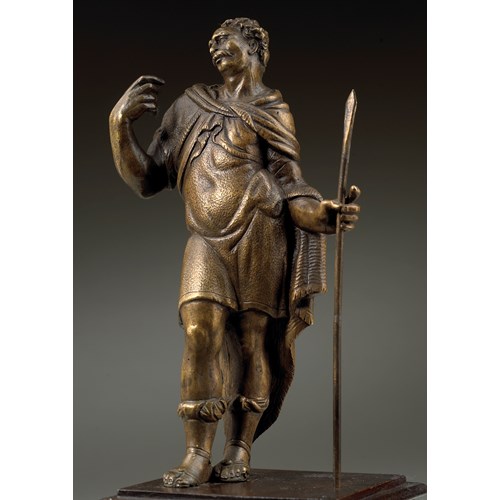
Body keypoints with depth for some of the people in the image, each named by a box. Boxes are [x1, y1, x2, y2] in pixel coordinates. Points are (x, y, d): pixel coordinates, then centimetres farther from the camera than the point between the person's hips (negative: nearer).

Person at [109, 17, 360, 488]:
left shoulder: (272, 111, 10)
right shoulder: (190, 106, 16)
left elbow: (289, 189, 3)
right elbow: (147, 179, 12)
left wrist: (326, 213, -16)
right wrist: (121, 122, 0)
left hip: (258, 236, -2)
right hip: (207, 242, 2)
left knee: (253, 340, 0)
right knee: (201, 336, -8)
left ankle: (240, 450, 10)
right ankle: (197, 456, -1)